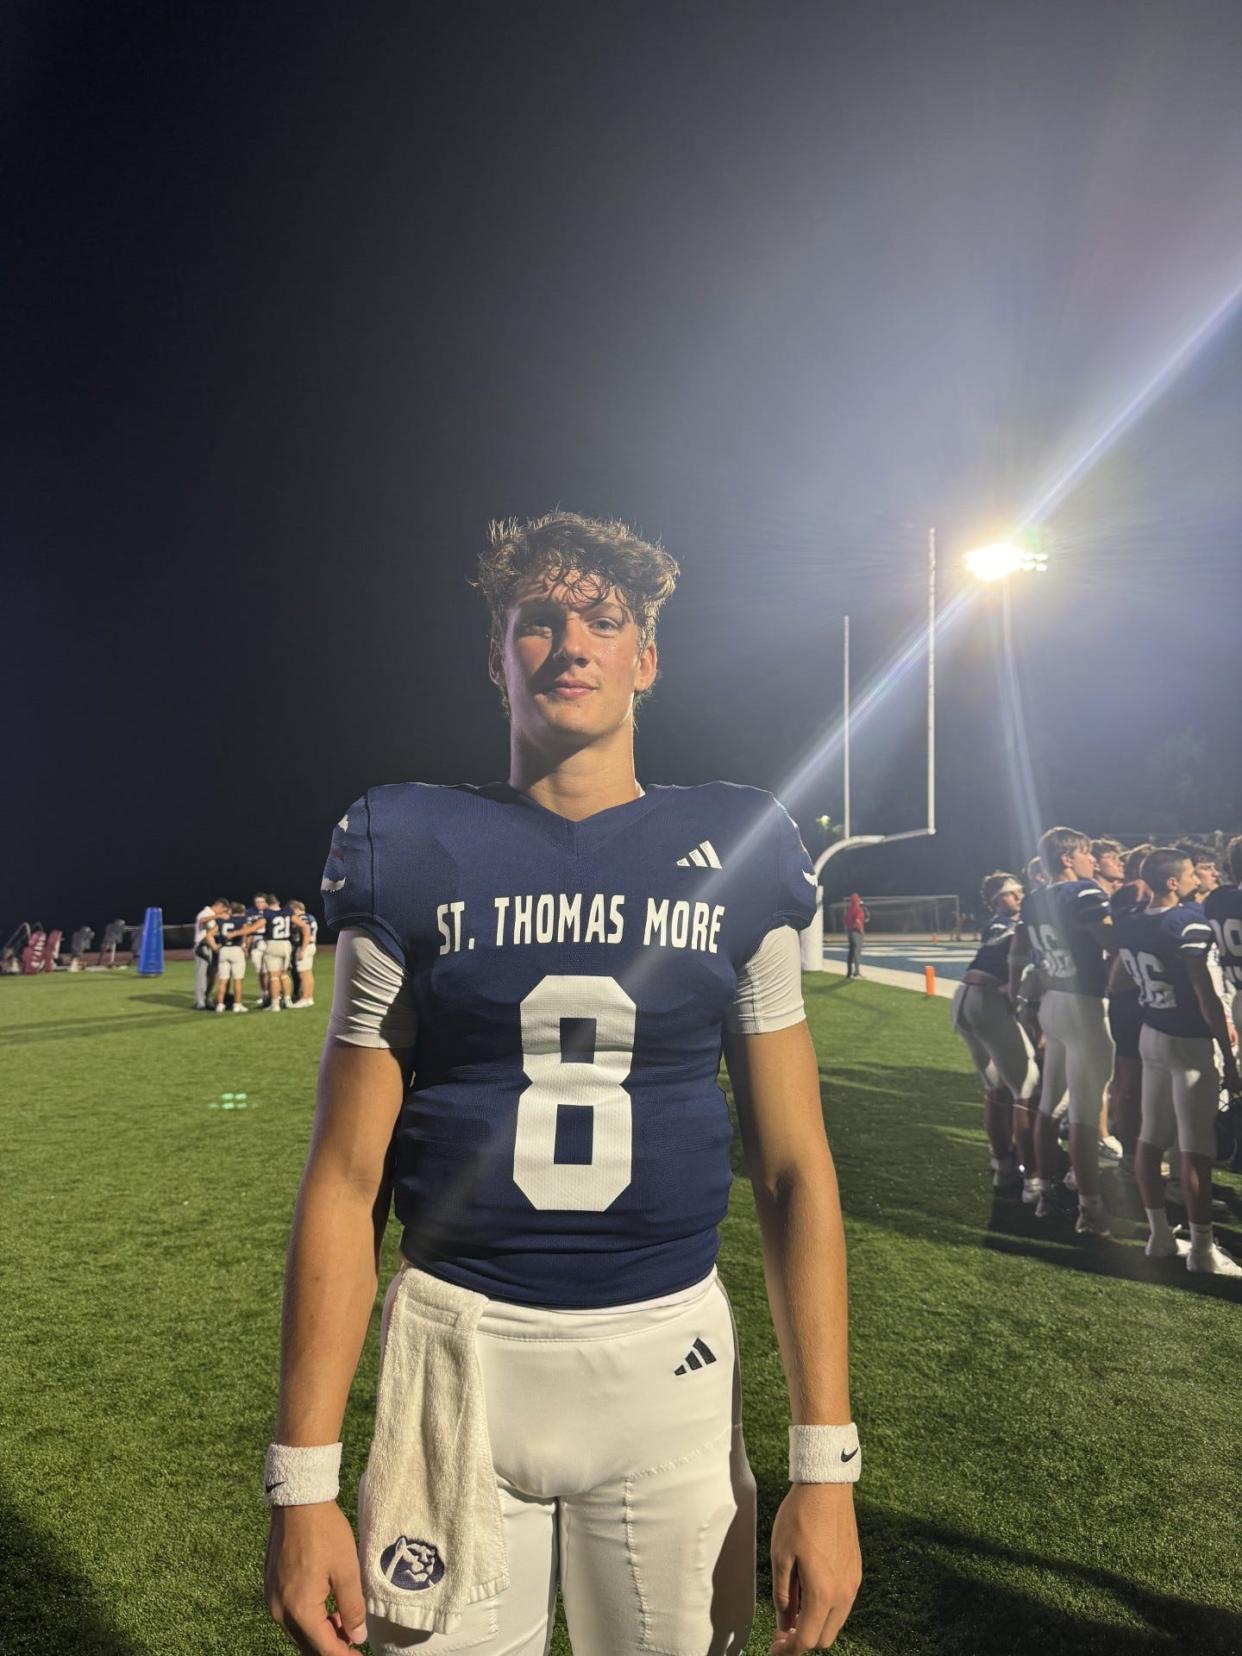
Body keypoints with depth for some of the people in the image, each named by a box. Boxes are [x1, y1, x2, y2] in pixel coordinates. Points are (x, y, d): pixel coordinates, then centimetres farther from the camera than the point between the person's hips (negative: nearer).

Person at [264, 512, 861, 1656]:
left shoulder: (734, 860, -1)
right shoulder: (418, 860, -4)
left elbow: (793, 1167, 0)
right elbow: (346, 1178, -3)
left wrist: (826, 1465, -3)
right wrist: (304, 1482, -4)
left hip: (668, 1354, 1)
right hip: (459, 1347, 0)